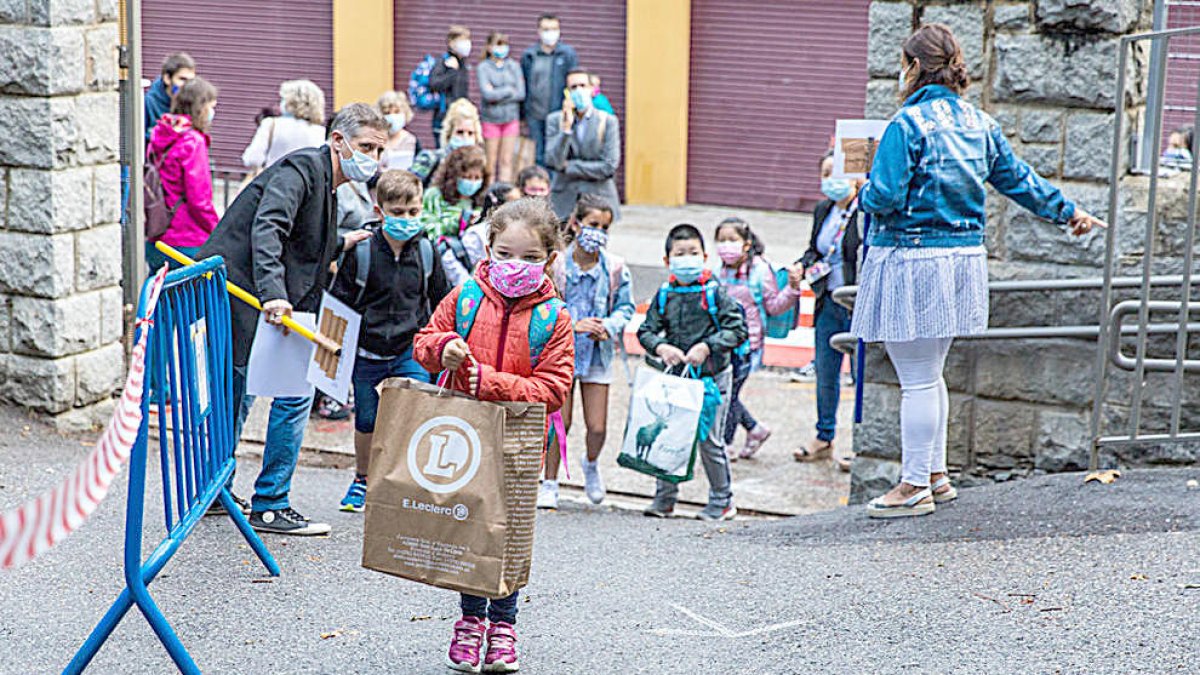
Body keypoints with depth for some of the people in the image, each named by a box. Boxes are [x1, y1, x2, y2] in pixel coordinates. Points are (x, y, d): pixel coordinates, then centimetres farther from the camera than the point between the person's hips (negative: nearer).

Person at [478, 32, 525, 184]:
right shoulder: (484, 67, -3)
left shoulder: (514, 66, 5)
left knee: (506, 160, 2)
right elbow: (487, 93, -14)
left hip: (511, 117, 2)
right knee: (492, 161, 2)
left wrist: (497, 95, -9)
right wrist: (509, 91, -6)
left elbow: (521, 94, -2)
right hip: (491, 118, -2)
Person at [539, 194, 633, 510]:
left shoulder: (615, 268, -4)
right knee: (559, 422, -1)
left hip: (597, 353, 2)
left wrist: (608, 326, -13)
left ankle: (591, 464, 35)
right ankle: (550, 484, 16)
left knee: (597, 426, 2)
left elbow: (625, 306, 6)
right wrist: (574, 324, -19)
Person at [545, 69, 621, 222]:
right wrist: (566, 127, -14)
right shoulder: (555, 120, 6)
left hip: (599, 199, -1)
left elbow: (609, 167, -6)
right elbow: (553, 162, -5)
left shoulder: (608, 121, 2)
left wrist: (568, 166, -5)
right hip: (564, 202, 1)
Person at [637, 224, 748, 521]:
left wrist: (707, 346, -18)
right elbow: (646, 330, 5)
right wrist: (661, 347, -14)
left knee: (710, 440, 0)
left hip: (711, 377, -4)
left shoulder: (714, 293, -7)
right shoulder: (665, 295, 3)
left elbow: (737, 329, -8)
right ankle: (664, 499, 19)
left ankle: (722, 501, 15)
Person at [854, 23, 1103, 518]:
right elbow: (1018, 179, 17)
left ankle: (915, 487, 4)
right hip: (962, 260, 8)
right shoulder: (980, 124, 9)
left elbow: (885, 197, -20)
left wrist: (863, 195, 4)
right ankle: (936, 475, 27)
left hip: (911, 261, -8)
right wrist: (1067, 210, 32)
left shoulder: (908, 124, -15)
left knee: (917, 380, -2)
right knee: (930, 375, 19)